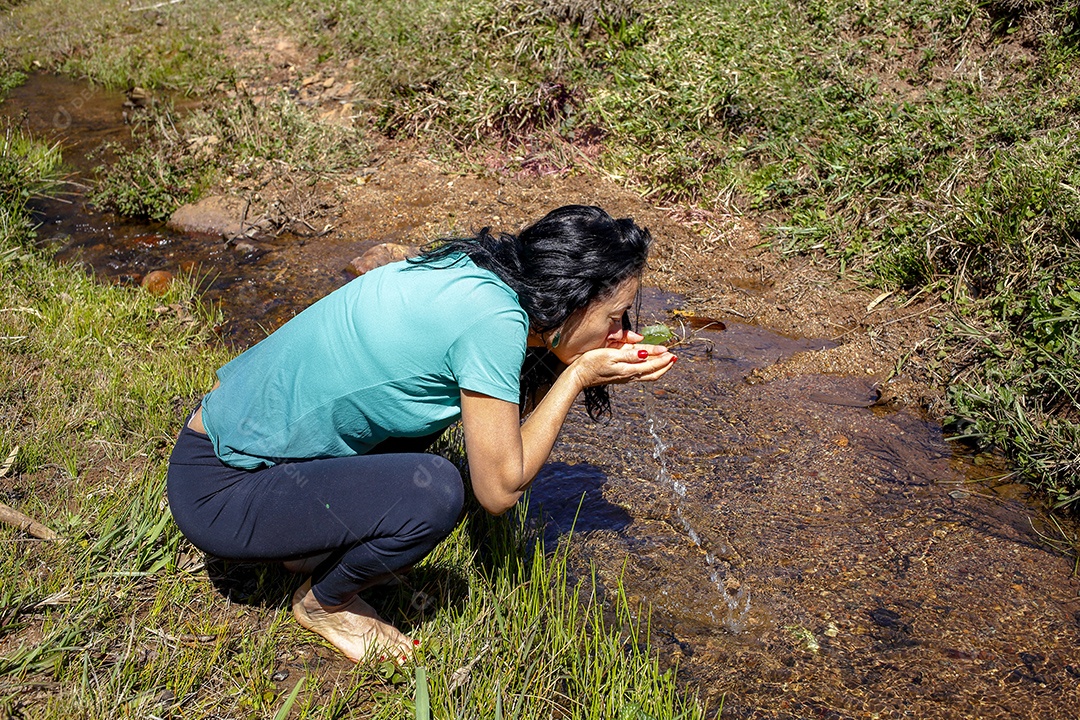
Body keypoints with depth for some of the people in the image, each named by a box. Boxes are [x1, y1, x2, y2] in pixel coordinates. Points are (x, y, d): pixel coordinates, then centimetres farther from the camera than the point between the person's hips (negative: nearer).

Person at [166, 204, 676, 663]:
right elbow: (499, 489, -17)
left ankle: (317, 538, 17)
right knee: (433, 493, -25)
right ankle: (322, 603, 5)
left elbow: (501, 416, 13)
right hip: (218, 490, -9)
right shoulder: (495, 318, -25)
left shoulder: (468, 269, 0)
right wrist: (578, 376, -11)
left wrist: (592, 359, 2)